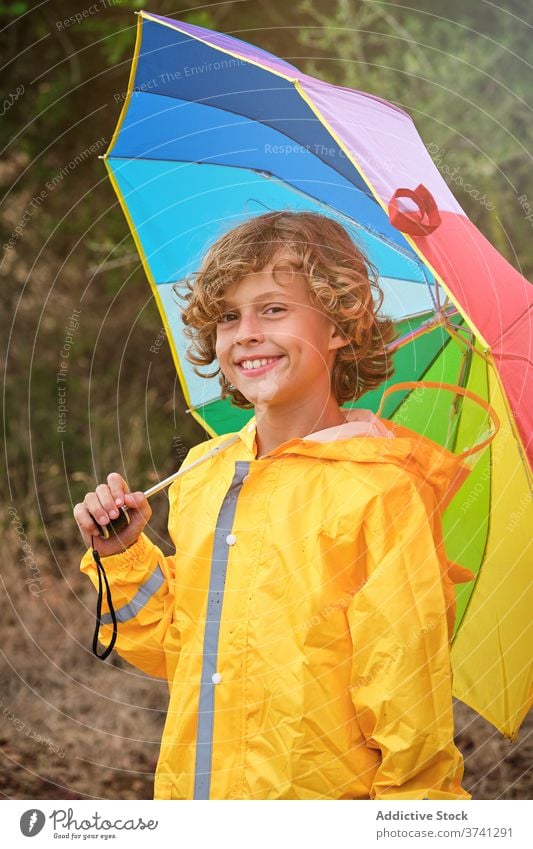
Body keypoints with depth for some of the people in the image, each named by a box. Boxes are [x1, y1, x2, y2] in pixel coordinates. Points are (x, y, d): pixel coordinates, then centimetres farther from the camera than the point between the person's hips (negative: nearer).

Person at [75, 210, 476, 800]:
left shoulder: (379, 489, -14)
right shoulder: (201, 476, 4)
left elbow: (405, 687, -13)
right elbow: (177, 652, 12)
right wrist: (123, 559, 1)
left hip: (323, 797, -5)